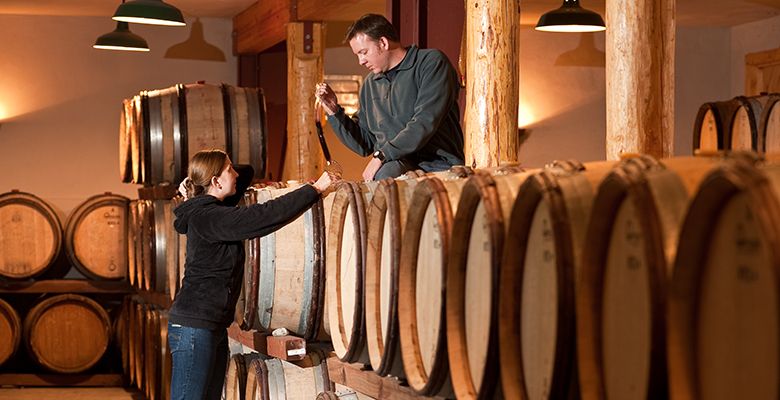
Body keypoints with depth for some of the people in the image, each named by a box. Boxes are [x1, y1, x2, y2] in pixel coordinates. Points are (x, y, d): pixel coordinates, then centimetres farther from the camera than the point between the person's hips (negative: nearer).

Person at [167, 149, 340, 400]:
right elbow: (265, 217, -25)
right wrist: (315, 189, -19)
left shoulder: (216, 208, 13)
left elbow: (247, 171, 27)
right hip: (194, 326, -10)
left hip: (215, 327, 10)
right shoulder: (206, 216, -16)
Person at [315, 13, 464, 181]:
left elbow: (425, 123, -14)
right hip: (392, 163, 4)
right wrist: (334, 111, 12)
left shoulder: (432, 62, 1)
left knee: (387, 173, -37)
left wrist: (381, 155, -17)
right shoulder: (371, 84, 22)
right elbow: (364, 145, 25)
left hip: (436, 165, -4)